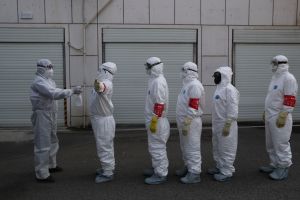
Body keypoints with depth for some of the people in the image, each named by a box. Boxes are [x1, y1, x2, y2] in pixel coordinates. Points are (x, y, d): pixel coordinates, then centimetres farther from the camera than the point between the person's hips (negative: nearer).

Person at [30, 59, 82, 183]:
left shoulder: (49, 81, 16)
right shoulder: (39, 82, -17)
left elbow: (55, 92, 8)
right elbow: (54, 94, -29)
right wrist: (72, 91, -27)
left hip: (51, 115, 10)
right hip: (42, 115, -10)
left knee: (53, 142, 21)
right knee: (43, 145, -5)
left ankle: (51, 165, 37)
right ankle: (41, 174, 2)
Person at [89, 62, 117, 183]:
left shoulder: (106, 83, -24)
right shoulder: (102, 82, 10)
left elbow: (102, 87, -50)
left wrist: (99, 86, -68)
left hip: (103, 120, -11)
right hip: (99, 119, 11)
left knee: (104, 147, -2)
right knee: (106, 146, 22)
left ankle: (107, 173, 8)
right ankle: (108, 167, 36)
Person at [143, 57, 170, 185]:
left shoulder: (158, 82, -18)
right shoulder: (155, 80, 13)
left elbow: (160, 104, -23)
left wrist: (154, 121, -23)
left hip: (156, 121, -10)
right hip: (153, 119, 10)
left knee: (157, 147, -3)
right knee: (155, 147, 19)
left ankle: (160, 175, 5)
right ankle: (157, 168, 31)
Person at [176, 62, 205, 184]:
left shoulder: (194, 85, -17)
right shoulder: (188, 84, 15)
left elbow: (193, 107, -22)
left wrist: (186, 124, -23)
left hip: (191, 122, -10)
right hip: (184, 121, 10)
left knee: (192, 148, -3)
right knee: (185, 147, 19)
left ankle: (194, 173, 5)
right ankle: (188, 167, 32)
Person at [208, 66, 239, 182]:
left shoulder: (229, 89, -17)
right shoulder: (220, 88, 13)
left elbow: (233, 110, -22)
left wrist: (227, 125, -23)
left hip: (225, 125, -10)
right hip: (217, 125, 10)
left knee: (226, 149, 0)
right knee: (217, 148, 19)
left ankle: (226, 172, 10)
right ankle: (219, 167, 33)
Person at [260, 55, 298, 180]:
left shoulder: (288, 78, -14)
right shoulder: (276, 77, 15)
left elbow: (290, 100, -19)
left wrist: (282, 116, -22)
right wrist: (266, 112, 22)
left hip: (279, 118, -9)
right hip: (270, 117, 9)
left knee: (281, 143, -2)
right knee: (271, 143, 16)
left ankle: (283, 169, 9)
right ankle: (274, 165, 29)